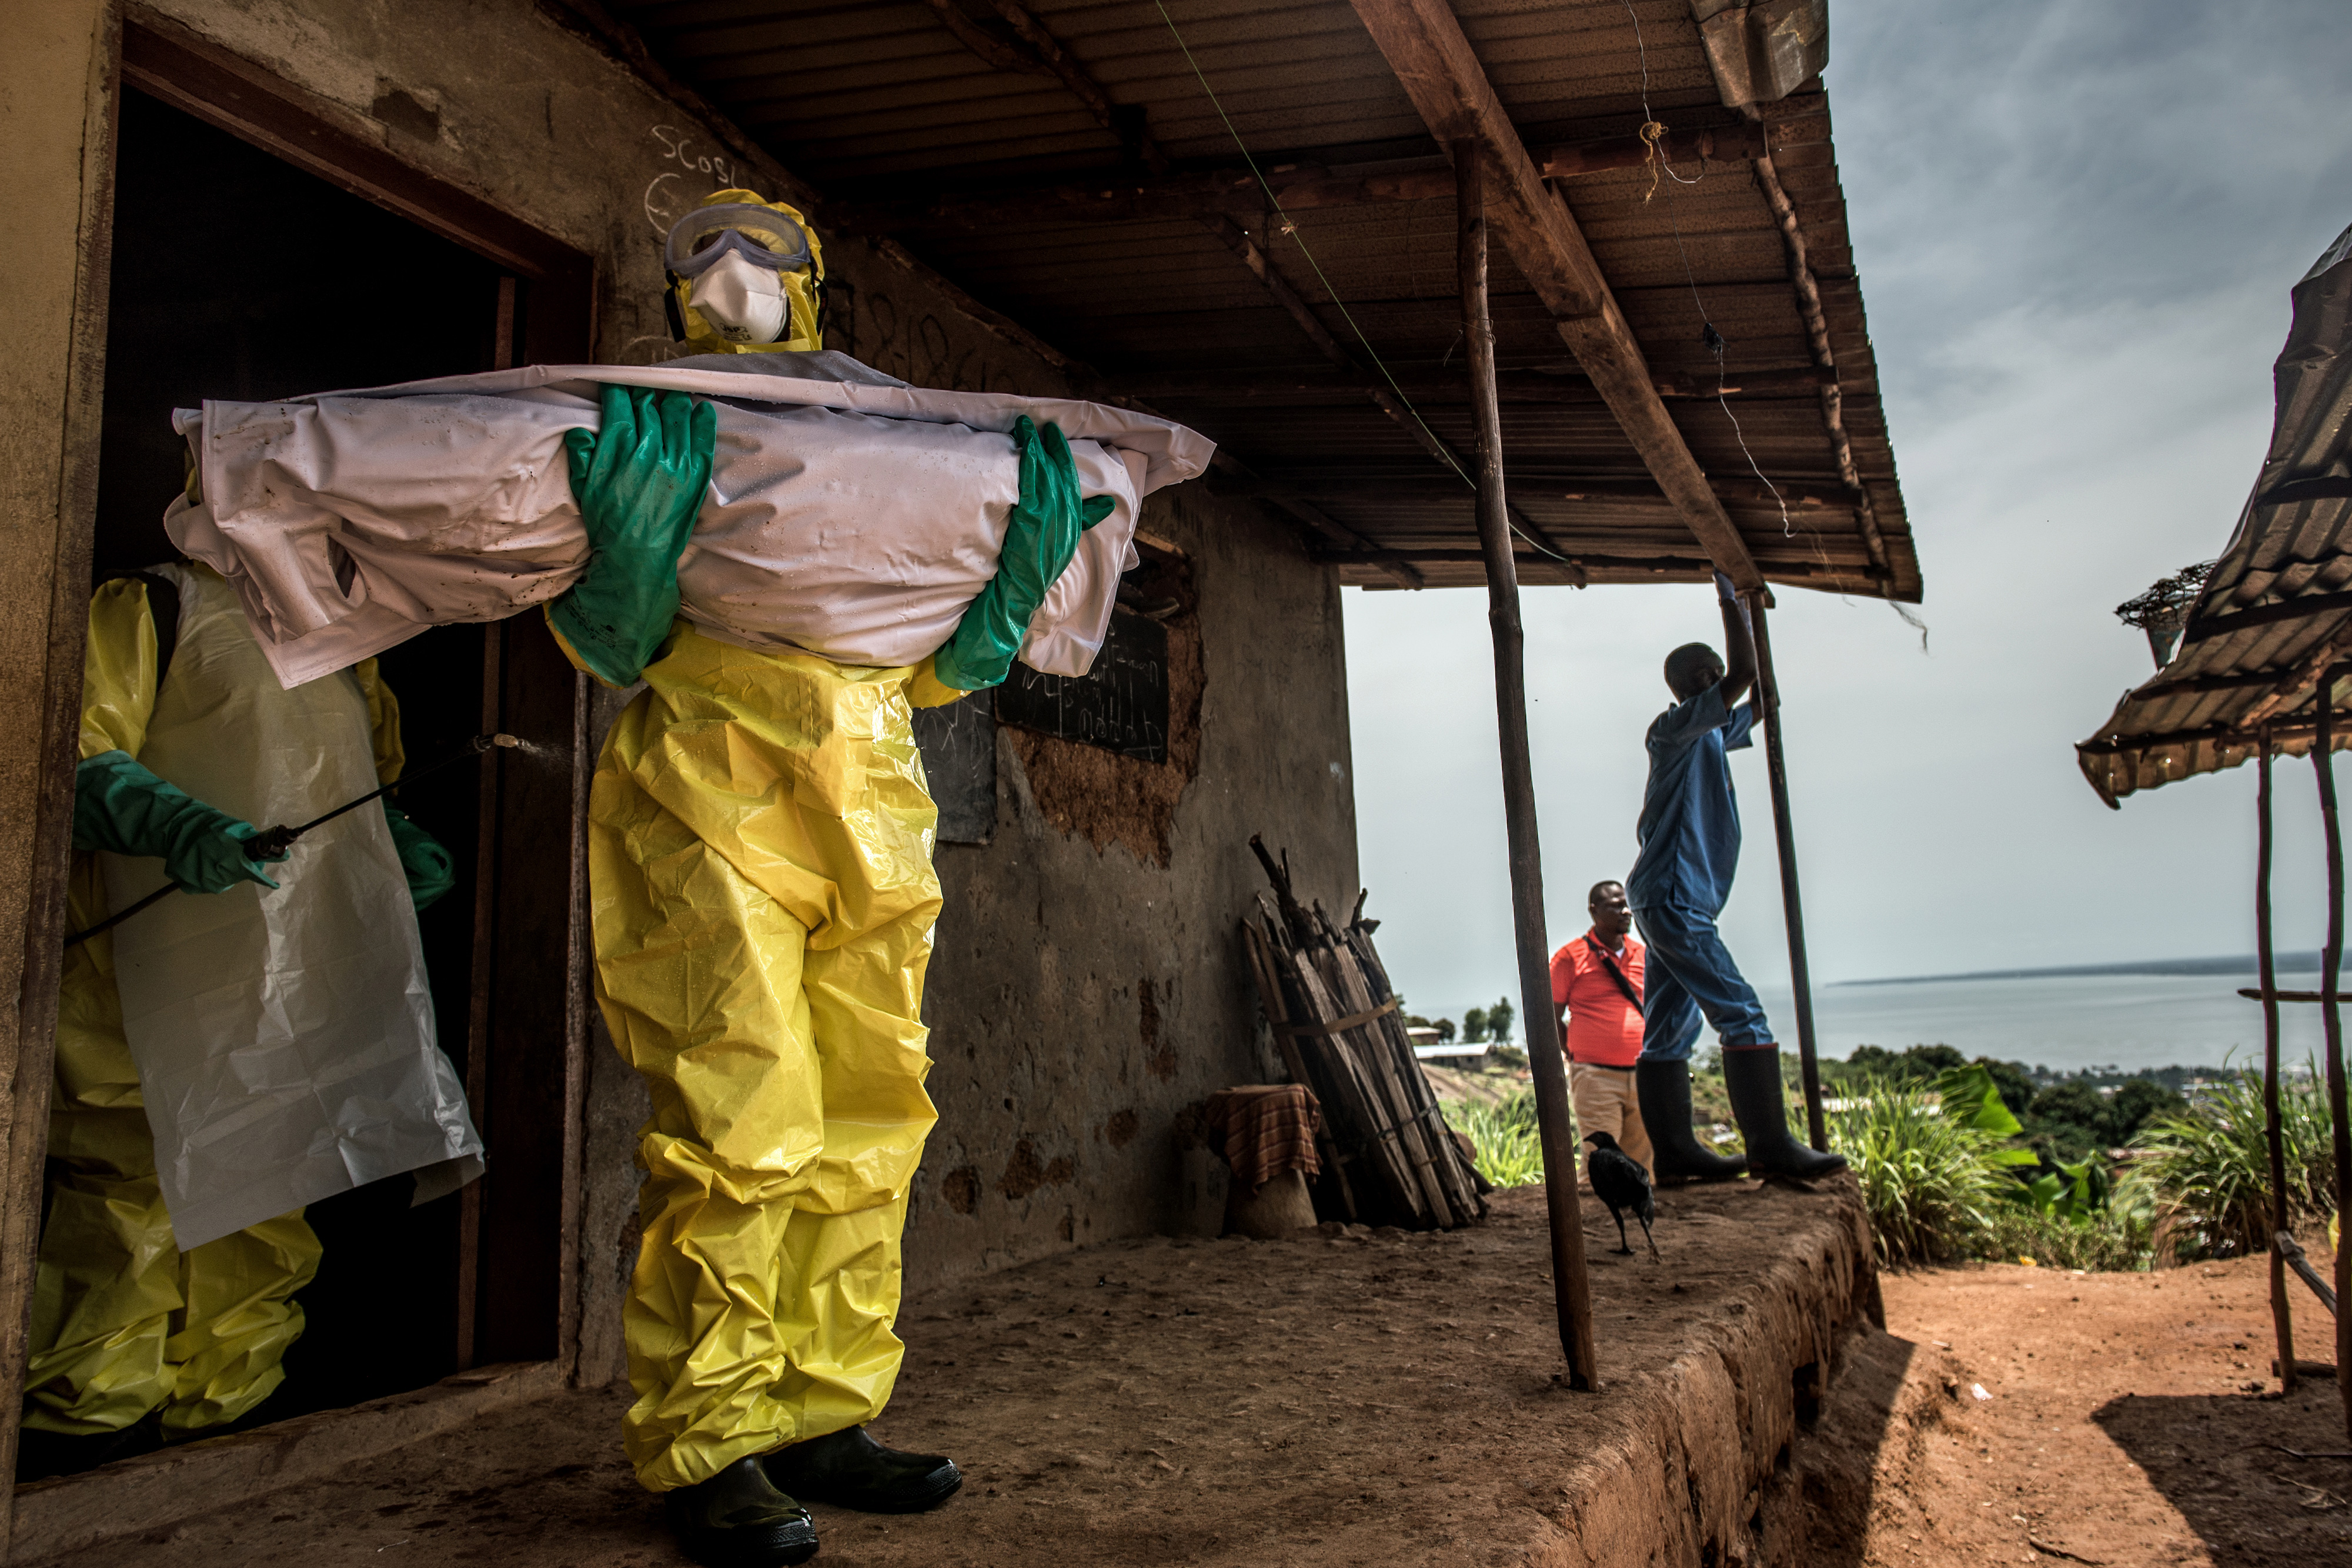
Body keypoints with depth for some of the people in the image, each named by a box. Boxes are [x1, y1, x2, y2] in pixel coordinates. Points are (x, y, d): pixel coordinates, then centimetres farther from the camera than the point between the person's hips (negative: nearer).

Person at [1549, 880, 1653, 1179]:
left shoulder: (1643, 955, 12)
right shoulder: (1571, 956, -3)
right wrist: (1575, 1054, -2)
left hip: (1642, 1078, 5)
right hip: (1596, 1078, -5)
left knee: (1640, 1166, 8)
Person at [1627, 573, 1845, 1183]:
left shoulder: (1710, 735, 20)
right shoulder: (1674, 727, -8)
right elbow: (1743, 675, -18)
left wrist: (1751, 616, 28)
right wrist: (1731, 600, -9)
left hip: (1674, 903, 10)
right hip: (1671, 897, -10)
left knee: (1670, 1028, 8)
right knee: (1741, 1014, -12)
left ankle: (1674, 1150, 10)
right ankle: (1771, 1146, -12)